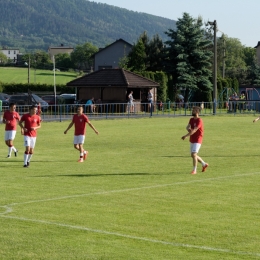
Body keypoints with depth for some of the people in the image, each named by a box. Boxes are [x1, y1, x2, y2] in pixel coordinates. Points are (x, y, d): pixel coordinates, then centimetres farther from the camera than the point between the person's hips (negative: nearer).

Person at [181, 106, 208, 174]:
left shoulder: (199, 121, -17)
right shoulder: (191, 119, 10)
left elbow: (194, 130, -25)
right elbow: (187, 127, -1)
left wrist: (185, 136, -30)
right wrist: (189, 129, -25)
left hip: (197, 140, -9)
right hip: (192, 140, 9)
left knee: (194, 154, -16)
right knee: (193, 155, 15)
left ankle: (194, 170, -8)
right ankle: (204, 164, 33)